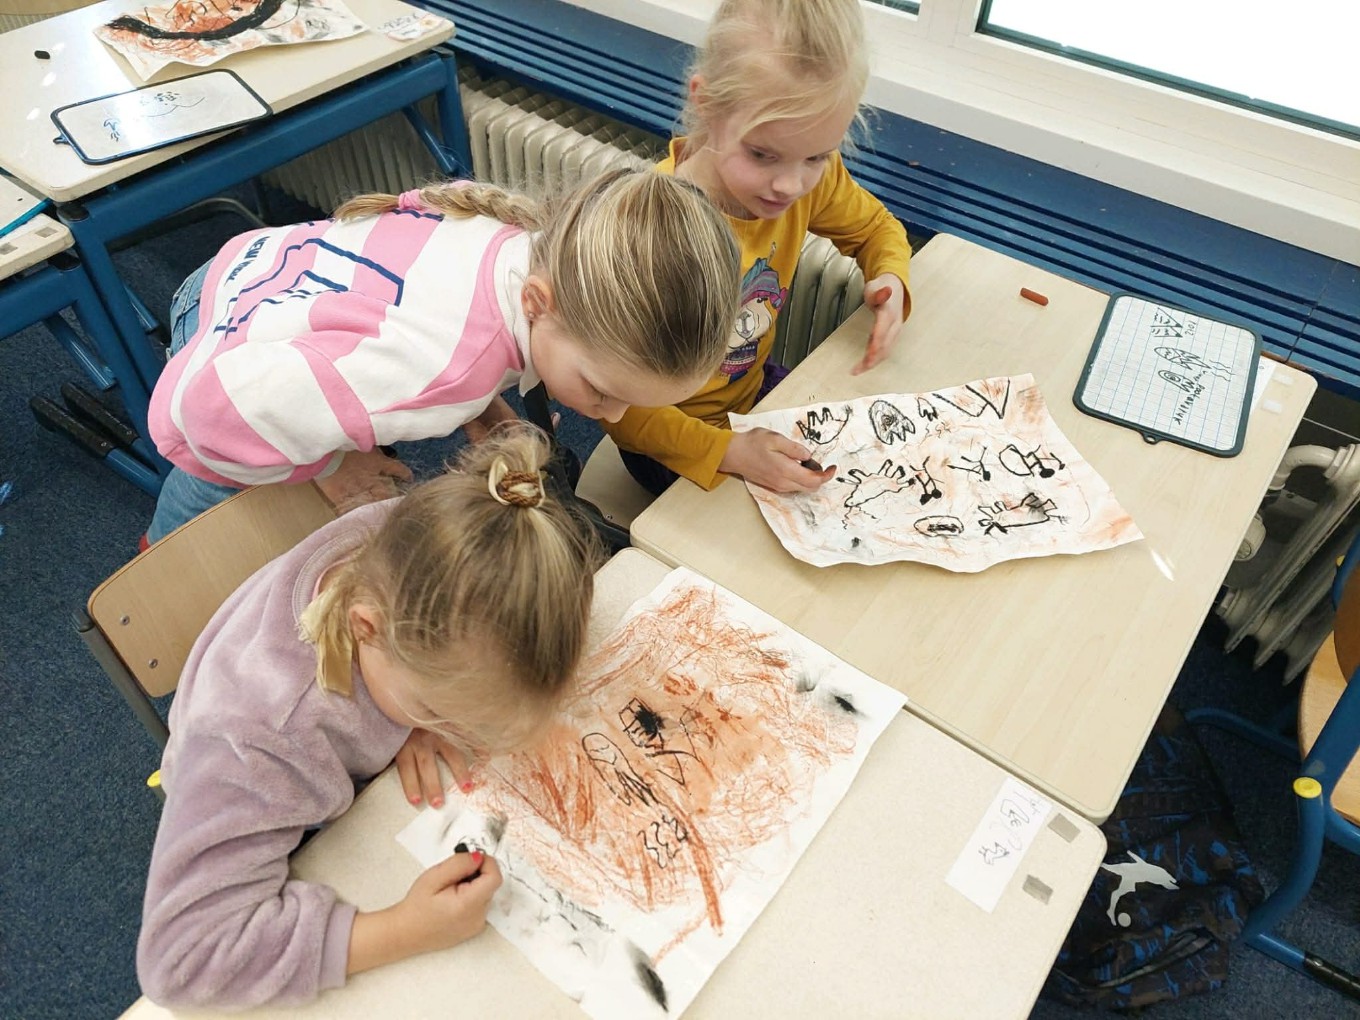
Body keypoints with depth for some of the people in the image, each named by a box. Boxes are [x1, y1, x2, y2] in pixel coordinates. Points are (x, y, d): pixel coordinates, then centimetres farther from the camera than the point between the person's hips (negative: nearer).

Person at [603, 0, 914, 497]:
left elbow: (875, 227, 7)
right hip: (667, 434, -5)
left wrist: (890, 278, -16)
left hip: (755, 388, 6)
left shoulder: (812, 178, -16)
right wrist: (727, 451, -39)